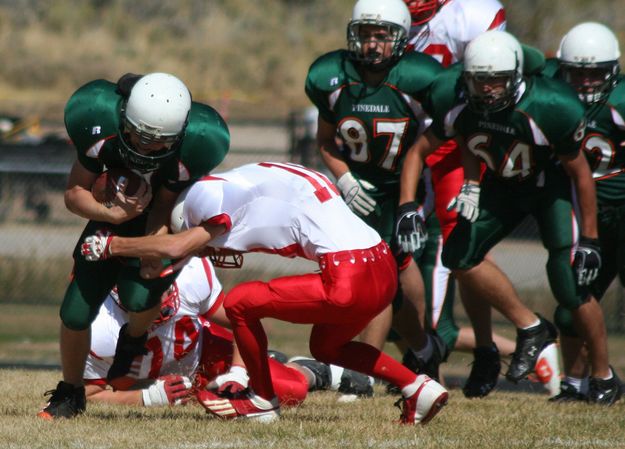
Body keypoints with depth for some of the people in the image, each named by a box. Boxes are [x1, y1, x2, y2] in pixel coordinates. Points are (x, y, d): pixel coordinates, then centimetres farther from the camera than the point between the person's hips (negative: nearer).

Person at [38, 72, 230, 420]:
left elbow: (164, 207, -21)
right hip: (113, 212, 2)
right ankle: (70, 394, 23)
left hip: (161, 224, -2)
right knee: (75, 313, -4)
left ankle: (133, 340, 10)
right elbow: (75, 193, -19)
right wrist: (112, 214, -38)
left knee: (140, 296, -28)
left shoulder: (192, 144, -33)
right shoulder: (101, 125, -30)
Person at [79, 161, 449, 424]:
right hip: (385, 270, 9)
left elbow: (177, 247, -6)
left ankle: (263, 401, 19)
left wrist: (109, 246, 6)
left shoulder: (227, 196, -5)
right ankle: (418, 388, 20)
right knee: (326, 347, 31)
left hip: (349, 281, -9)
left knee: (239, 303, 2)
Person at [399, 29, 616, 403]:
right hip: (503, 186, 5)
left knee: (569, 285, -14)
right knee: (460, 256, -10)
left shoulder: (550, 109, -34)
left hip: (552, 186, -5)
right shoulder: (456, 102, -23)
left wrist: (590, 238, -15)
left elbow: (580, 172, -20)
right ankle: (531, 328, 7)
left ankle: (603, 375, 6)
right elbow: (420, 151, -7)